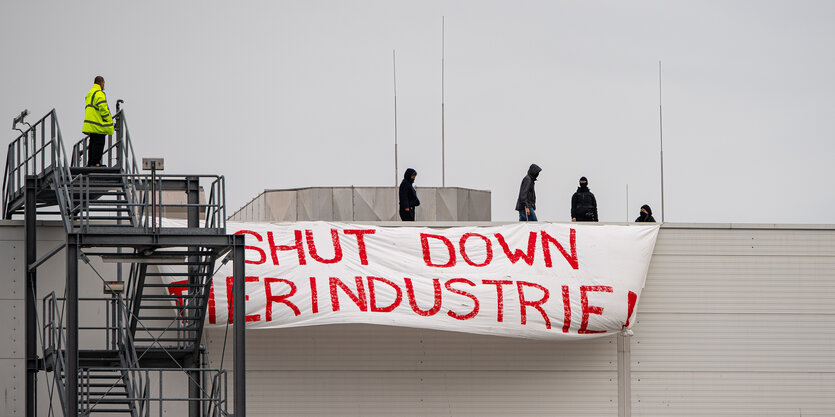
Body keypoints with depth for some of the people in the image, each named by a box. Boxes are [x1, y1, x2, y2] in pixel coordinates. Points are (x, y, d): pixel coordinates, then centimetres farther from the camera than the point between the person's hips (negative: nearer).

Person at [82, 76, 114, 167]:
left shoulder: (89, 94, 20)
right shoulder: (99, 93, -11)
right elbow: (103, 108, -18)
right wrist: (108, 121, -12)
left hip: (90, 124, 9)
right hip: (98, 125, -9)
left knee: (93, 143, 12)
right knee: (99, 143, -9)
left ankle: (90, 162, 13)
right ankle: (95, 162, -14)